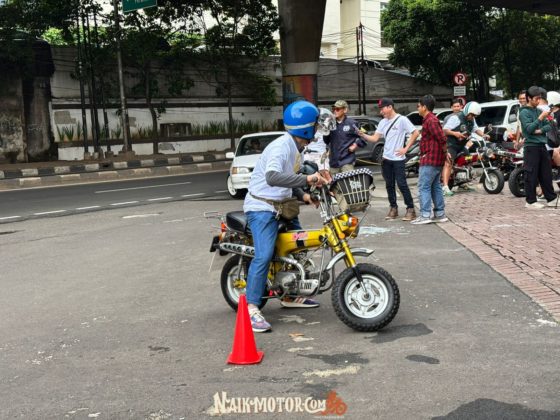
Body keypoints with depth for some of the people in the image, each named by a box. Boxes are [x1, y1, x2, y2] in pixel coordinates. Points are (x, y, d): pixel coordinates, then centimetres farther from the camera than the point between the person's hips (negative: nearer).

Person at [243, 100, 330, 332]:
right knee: (264, 256, -22)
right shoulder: (281, 146, -22)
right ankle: (251, 309, -20)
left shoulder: (296, 147, 10)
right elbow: (272, 176, -39)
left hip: (281, 205, 10)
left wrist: (303, 195, 6)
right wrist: (306, 180, -42)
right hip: (262, 207, -10)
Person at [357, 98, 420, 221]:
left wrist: (406, 148, -11)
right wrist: (363, 135, -8)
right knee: (389, 185, 9)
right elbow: (375, 138, 8)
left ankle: (411, 209, 0)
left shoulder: (402, 120, -8)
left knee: (402, 184, -7)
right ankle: (393, 209, 18)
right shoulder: (383, 122, 11)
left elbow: (415, 133, -10)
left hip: (398, 159, -6)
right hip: (386, 159, 6)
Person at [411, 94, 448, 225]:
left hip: (429, 160, -11)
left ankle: (425, 215, -10)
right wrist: (444, 153, 14)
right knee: (435, 187, 13)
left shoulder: (430, 121, -16)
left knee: (424, 187, -8)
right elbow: (441, 139, 20)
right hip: (437, 160, 11)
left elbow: (442, 139, -22)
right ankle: (440, 214, 16)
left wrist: (444, 152, -11)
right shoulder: (432, 119, 17)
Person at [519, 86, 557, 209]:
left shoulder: (539, 111, 13)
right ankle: (530, 201, 3)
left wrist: (540, 130, -8)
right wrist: (540, 118, -25)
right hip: (531, 147, -7)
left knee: (546, 174, 11)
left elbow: (549, 126, 11)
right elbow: (529, 128, -18)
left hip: (542, 146, 7)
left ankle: (551, 199, 18)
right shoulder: (524, 112, -7)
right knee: (532, 175, -3)